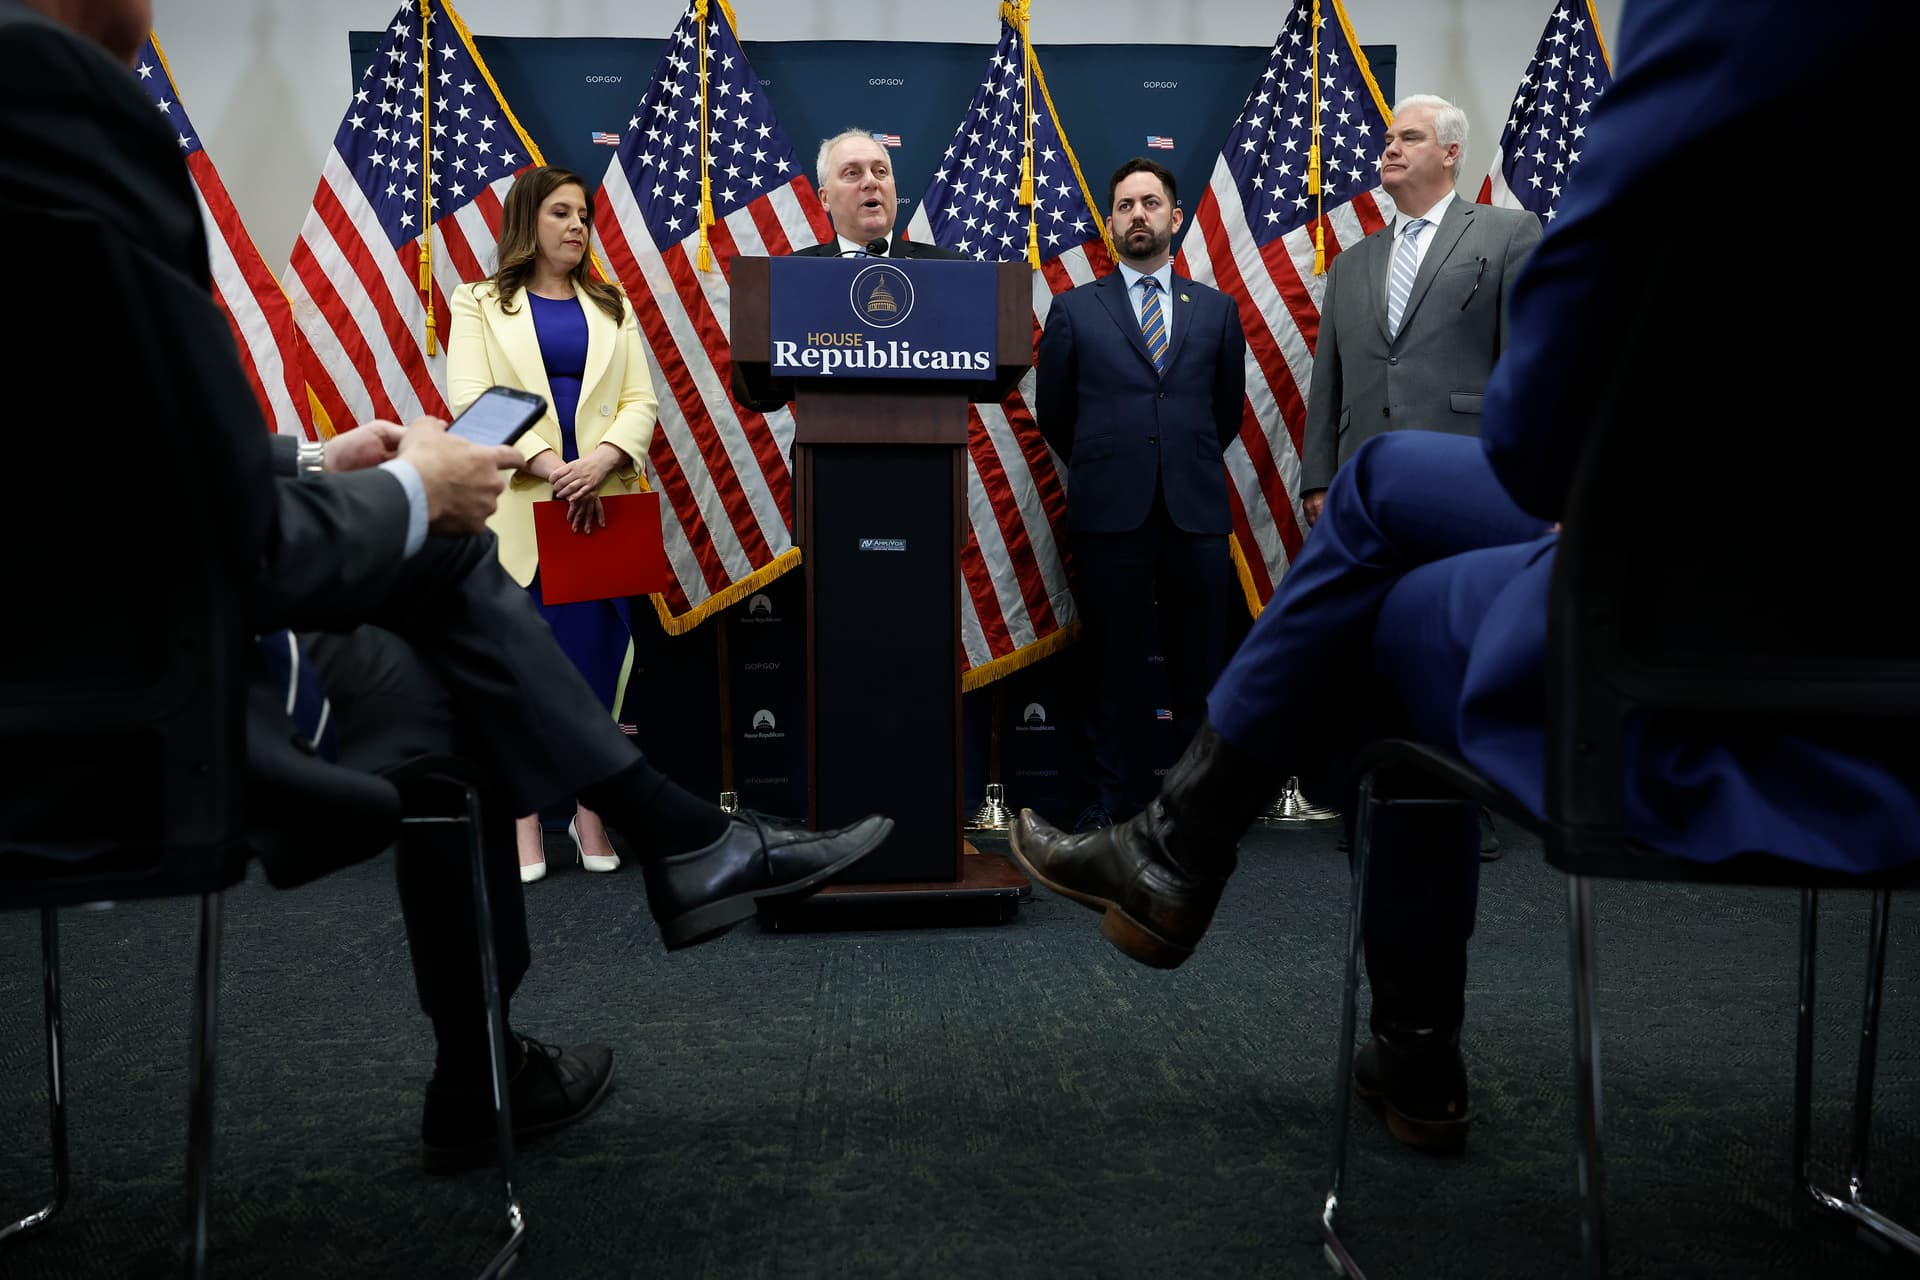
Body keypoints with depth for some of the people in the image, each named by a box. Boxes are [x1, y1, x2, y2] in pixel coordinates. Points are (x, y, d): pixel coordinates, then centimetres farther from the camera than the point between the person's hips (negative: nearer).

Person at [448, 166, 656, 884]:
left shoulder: (612, 307, 18)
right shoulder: (481, 305, 10)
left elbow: (641, 401, 7)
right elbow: (469, 399, -4)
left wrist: (602, 459, -13)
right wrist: (549, 465, -17)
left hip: (600, 503, 2)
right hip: (516, 505, -2)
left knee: (597, 650, 0)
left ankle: (591, 813, 9)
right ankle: (525, 826, 2)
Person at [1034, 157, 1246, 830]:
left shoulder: (1217, 309, 12)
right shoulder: (1074, 309, 7)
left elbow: (1228, 410, 19)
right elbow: (1053, 412, 13)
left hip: (1196, 513, 1)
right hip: (1110, 514, -1)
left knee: (1200, 666, 4)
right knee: (1111, 665, 4)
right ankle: (1117, 795, 16)